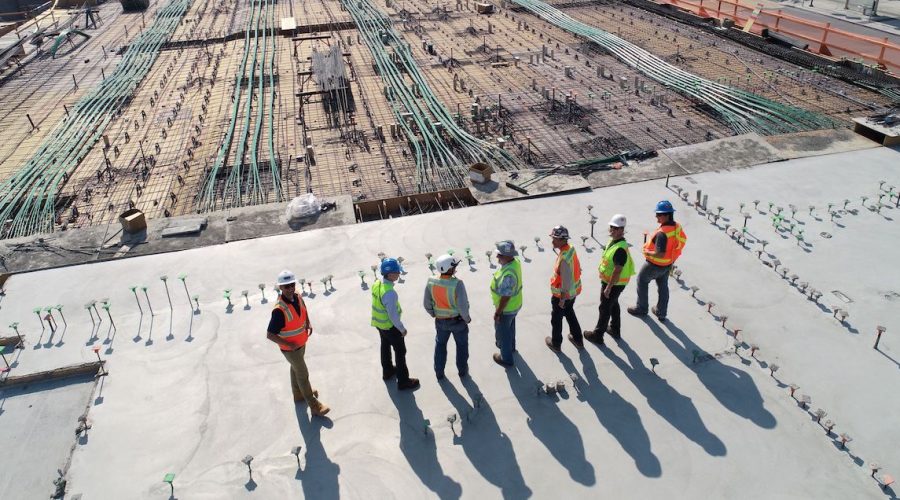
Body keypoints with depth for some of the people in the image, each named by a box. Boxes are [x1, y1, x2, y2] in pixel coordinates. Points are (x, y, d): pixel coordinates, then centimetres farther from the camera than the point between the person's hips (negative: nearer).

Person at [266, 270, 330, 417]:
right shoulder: (279, 310, -35)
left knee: (296, 369, 28)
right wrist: (289, 344, -27)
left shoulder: (298, 297, -12)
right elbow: (270, 335, -30)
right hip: (290, 348, -7)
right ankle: (314, 406, 20)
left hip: (301, 344, 7)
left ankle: (299, 394, 51)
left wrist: (308, 323, -3)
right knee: (303, 375, 6)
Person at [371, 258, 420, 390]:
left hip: (379, 323, 8)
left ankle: (387, 371, 50)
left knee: (385, 346, 28)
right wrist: (402, 329, -14)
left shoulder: (376, 285, -9)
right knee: (400, 352, 9)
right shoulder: (390, 293, -35)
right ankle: (403, 381, 22)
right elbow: (393, 315, -28)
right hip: (390, 326, -8)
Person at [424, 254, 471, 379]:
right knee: (461, 345, 23)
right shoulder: (457, 284, -30)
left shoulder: (431, 282, -17)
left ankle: (439, 372, 38)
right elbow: (462, 306, -27)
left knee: (440, 345, 26)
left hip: (440, 321, 3)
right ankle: (462, 370, 41)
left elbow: (426, 303, -6)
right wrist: (467, 318, -8)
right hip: (458, 320, -3)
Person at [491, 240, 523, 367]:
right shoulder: (515, 261, -13)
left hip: (506, 308, -8)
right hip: (515, 305, 8)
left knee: (502, 333, 16)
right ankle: (510, 346, 56)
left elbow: (505, 297, -30)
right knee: (510, 327, 32)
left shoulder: (508, 275, -40)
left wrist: (497, 313, -18)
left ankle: (506, 358, 36)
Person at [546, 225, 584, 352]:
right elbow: (577, 269, 7)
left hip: (562, 294, -8)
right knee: (570, 313, 29)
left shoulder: (564, 258, -34)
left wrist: (562, 298, -17)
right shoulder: (571, 249, -6)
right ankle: (578, 339, 43)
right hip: (574, 291, 8)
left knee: (556, 319, 14)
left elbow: (566, 281, -29)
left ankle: (556, 344, 34)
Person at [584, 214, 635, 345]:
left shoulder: (620, 249, -31)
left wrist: (608, 287, -24)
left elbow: (617, 271, -29)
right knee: (613, 305, 23)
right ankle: (615, 330, 40)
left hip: (614, 284, -10)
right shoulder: (614, 241, 1)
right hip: (609, 281, 10)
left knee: (605, 308, 4)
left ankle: (597, 335, 18)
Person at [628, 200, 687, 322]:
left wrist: (648, 252, -19)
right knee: (663, 286, 23)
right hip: (668, 264, 8)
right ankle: (661, 313, 37)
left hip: (656, 265, -8)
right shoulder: (677, 227, -9)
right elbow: (683, 240, 9)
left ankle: (641, 308, 31)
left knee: (642, 281, 17)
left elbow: (660, 254, -37)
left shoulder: (662, 233, -36)